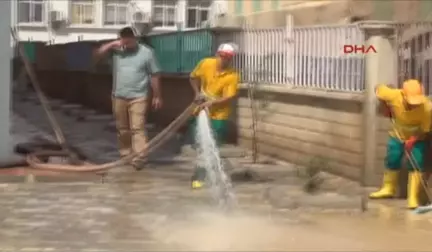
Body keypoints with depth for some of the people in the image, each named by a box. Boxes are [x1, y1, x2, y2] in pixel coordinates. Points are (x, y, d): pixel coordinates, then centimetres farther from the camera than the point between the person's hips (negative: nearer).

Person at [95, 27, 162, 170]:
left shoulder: (146, 52, -3)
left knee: (137, 128, -11)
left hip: (138, 97, -4)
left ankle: (139, 158, -14)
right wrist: (112, 44, -11)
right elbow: (98, 53, 0)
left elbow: (154, 75, 0)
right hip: (118, 96, 4)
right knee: (122, 128, 12)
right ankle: (125, 155, 24)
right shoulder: (116, 51, 3)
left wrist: (157, 96, 0)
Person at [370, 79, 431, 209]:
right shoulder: (394, 95, -34)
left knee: (416, 165, -13)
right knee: (392, 162, 14)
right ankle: (388, 189, 38)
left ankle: (413, 198, -7)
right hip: (397, 136, 3)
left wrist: (413, 140, -38)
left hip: (417, 139, -3)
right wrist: (387, 106, -9)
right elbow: (379, 89, -12)